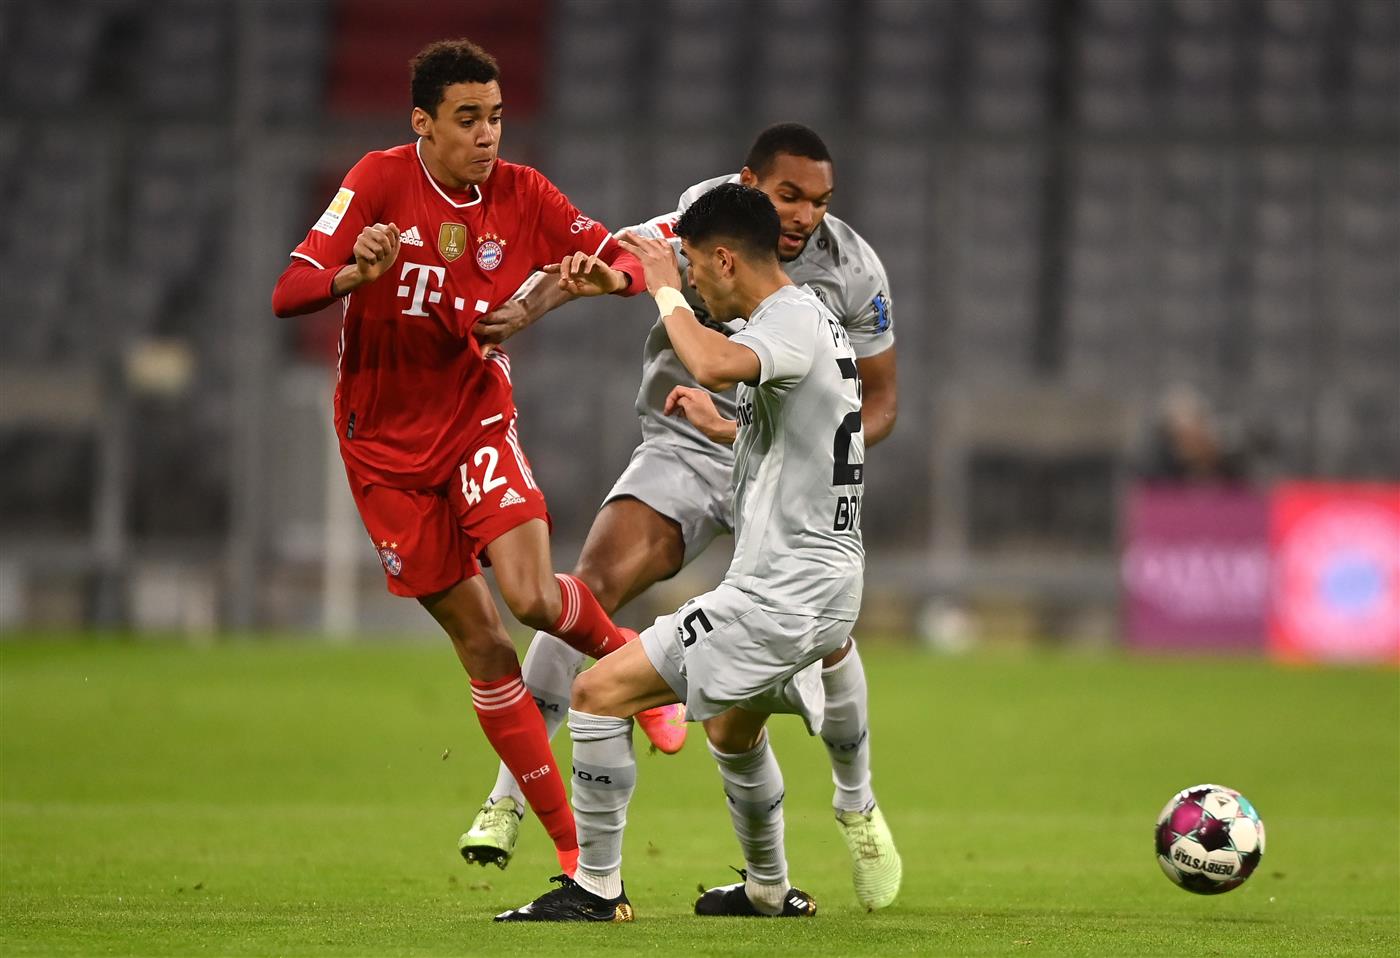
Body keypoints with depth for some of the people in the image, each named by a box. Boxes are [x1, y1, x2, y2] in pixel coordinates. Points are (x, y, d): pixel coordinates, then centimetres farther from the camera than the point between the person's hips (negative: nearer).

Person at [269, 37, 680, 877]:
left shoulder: (522, 195, -6)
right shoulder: (382, 183, -13)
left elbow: (629, 263, -3)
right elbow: (288, 295, -18)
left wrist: (608, 276, -28)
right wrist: (356, 274, -40)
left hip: (477, 420, 1)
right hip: (387, 442, -1)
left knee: (532, 595, -23)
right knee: (481, 643, 0)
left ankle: (625, 653, 14)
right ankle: (572, 846, 7)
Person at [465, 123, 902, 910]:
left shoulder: (854, 270, -9)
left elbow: (879, 400, 2)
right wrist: (526, 307, -54)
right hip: (685, 451, -1)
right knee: (594, 583, -22)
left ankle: (858, 806, 18)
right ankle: (511, 796, -16)